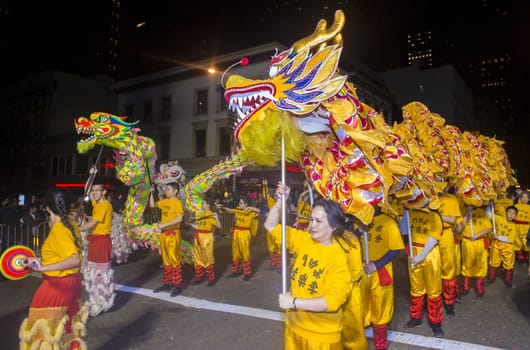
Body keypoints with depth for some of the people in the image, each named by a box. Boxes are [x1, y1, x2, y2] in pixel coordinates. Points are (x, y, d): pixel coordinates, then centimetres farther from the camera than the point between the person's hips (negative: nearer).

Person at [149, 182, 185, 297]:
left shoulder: (177, 202, -12)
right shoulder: (164, 201, 10)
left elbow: (180, 218, -23)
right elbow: (152, 205, 23)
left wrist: (164, 225, -21)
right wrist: (151, 192, 11)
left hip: (173, 233, -8)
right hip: (163, 233, 8)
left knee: (175, 260, -4)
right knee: (166, 260, 14)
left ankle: (177, 286, 3)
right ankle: (166, 283, 24)